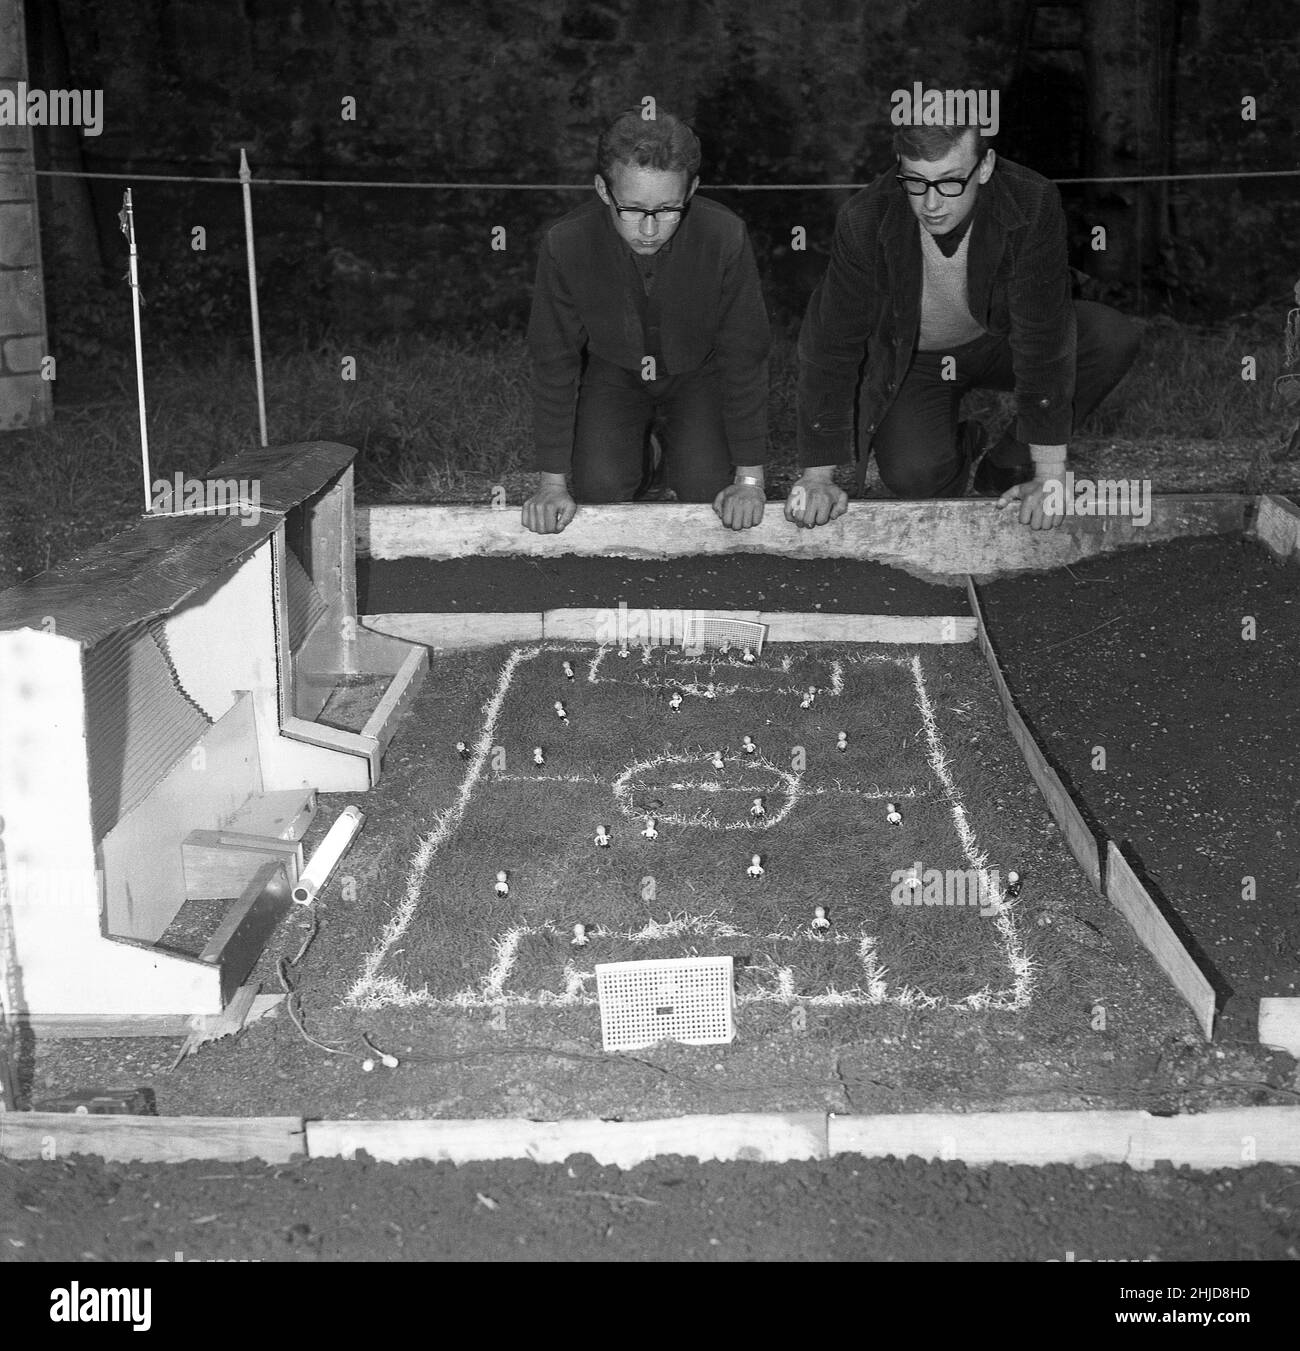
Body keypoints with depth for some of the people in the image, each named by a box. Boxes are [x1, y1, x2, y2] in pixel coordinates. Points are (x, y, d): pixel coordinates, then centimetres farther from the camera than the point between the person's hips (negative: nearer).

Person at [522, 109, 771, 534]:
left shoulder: (725, 237, -29)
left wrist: (750, 479, -18)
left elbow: (744, 355, -19)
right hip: (611, 373, 0)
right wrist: (552, 482, -16)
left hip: (697, 375, 0)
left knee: (708, 488, -18)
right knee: (599, 487, -20)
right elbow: (554, 360, -16)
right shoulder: (566, 244, -28)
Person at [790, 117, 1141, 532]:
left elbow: (1043, 336, -29)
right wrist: (817, 477, -22)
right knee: (913, 477, -28)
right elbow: (831, 341, -22)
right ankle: (959, 447, 10)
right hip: (912, 360, -2)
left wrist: (1049, 476, -30)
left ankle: (1007, 466, -3)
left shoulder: (1032, 204, -29)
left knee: (1113, 339, -23)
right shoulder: (865, 220, -29)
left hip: (997, 341, 2)